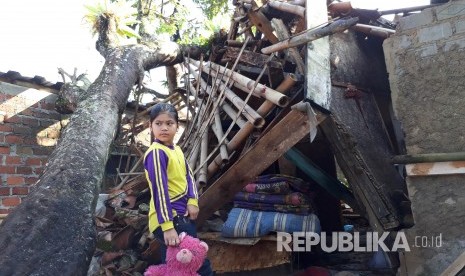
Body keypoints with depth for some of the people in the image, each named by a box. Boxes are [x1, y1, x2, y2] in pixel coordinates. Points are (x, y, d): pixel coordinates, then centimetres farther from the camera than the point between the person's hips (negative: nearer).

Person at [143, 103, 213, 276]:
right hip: (169, 218, -8)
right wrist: (167, 226, -24)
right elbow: (159, 190, -22)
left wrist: (193, 201, -6)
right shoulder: (156, 153, -18)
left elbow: (188, 176, 11)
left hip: (181, 215, 8)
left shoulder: (176, 149, 9)